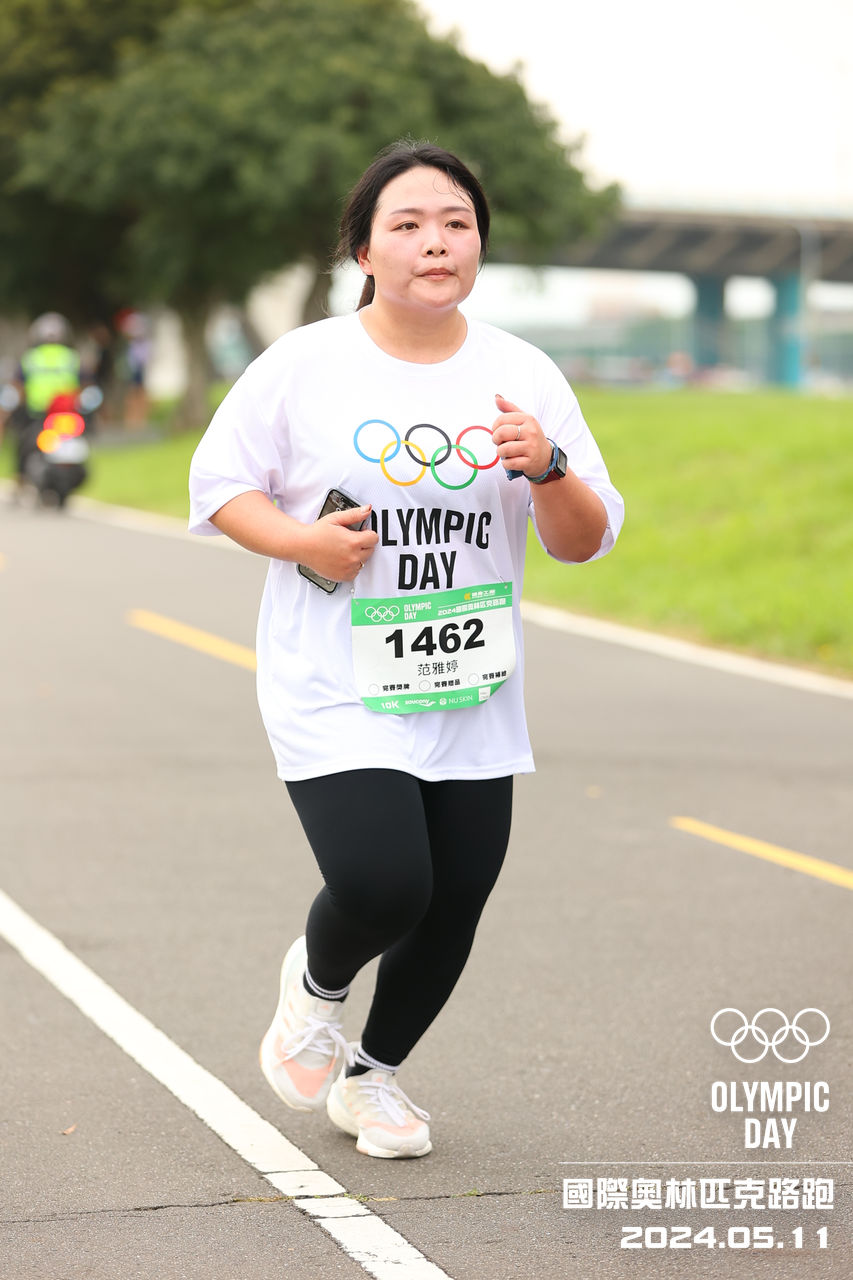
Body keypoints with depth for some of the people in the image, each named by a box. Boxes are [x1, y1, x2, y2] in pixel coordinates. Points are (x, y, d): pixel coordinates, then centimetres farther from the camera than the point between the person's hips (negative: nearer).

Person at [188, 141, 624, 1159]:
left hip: (471, 699, 4)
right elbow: (218, 483, 4)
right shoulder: (304, 365, -5)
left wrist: (547, 467, -16)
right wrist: (303, 543, -14)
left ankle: (373, 1074, 35)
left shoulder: (524, 377, 2)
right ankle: (315, 981, 19)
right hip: (334, 694, -4)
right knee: (381, 888, -19)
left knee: (451, 906, 7)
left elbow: (585, 542, 5)